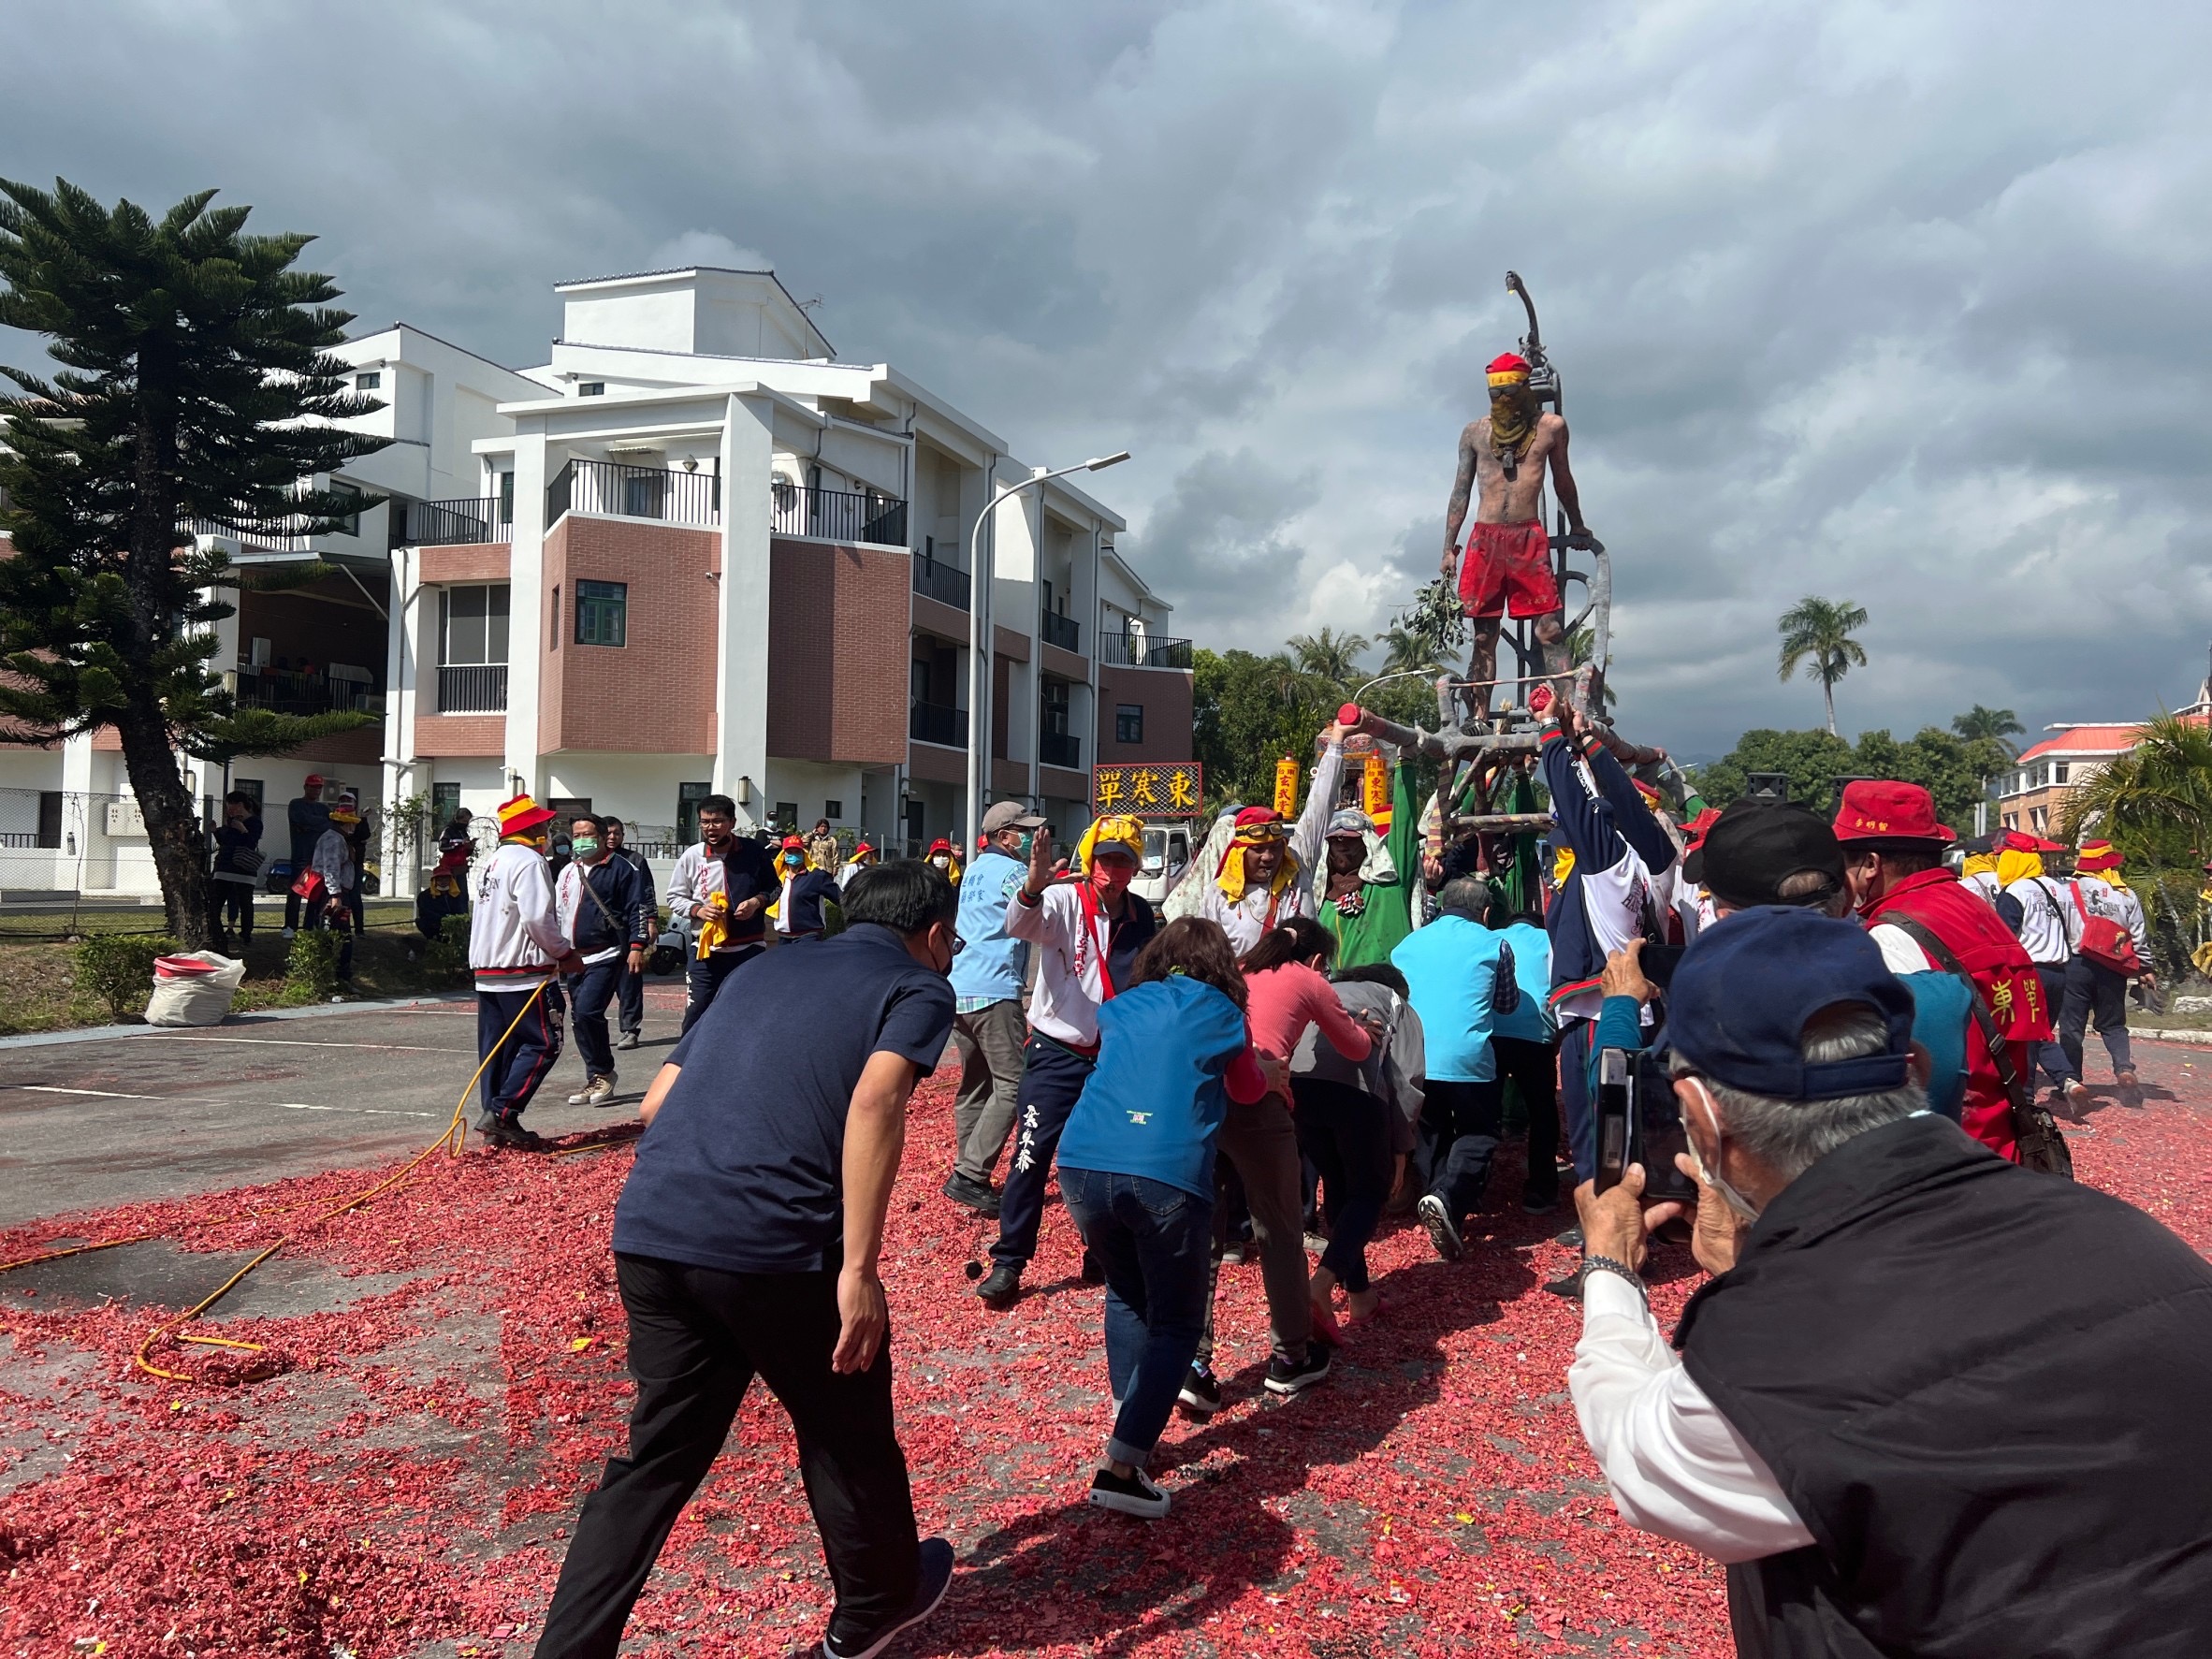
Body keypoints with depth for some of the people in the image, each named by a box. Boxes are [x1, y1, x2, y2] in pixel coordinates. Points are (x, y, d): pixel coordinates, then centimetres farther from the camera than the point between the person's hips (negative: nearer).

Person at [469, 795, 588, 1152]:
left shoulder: (489, 864, 19)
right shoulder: (529, 862, -11)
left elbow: (481, 918, 20)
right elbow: (537, 918, -20)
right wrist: (566, 953, -8)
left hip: (487, 972, 10)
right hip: (524, 974, -10)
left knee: (496, 1048, 9)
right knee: (543, 1044, -5)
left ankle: (497, 1128, 11)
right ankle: (500, 1113, -12)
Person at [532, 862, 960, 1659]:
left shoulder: (765, 967, 24)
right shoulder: (918, 989, 7)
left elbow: (656, 1102, 21)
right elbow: (874, 1101, -14)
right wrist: (859, 1267, -17)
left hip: (649, 1228, 5)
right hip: (773, 1243, -5)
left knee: (660, 1452, 20)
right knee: (845, 1431, 20)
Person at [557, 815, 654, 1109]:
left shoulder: (622, 869, -5)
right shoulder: (567, 872, 16)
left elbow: (639, 908, -9)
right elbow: (557, 912, 24)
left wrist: (637, 945, -17)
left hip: (607, 956, -7)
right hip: (574, 958, 7)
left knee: (587, 1011, -19)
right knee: (579, 1018, 7)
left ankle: (602, 1073, -2)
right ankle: (596, 1081, 17)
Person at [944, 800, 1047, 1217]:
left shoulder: (975, 869, 18)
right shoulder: (1011, 870, -6)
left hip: (959, 990, 9)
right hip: (994, 992, -9)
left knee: (974, 1085, 13)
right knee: (1011, 1086, -9)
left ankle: (968, 1175, 16)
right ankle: (969, 1175, -14)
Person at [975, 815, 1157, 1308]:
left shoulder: (1142, 915, 1)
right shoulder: (1064, 900, -12)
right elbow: (1019, 924, -33)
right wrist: (1033, 885, -53)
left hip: (1115, 1056, 4)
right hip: (1057, 1052, -4)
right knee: (1031, 1155, -7)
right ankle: (1008, 1262, 4)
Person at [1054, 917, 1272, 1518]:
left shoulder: (1120, 1007, 23)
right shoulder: (1224, 1016, 16)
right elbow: (1247, 1091, 33)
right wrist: (1271, 1070, 56)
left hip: (1084, 1163, 4)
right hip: (1167, 1174, -3)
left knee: (1127, 1295, 27)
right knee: (1176, 1323, 11)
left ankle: (1132, 1428, 26)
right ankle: (1120, 1466, 0)